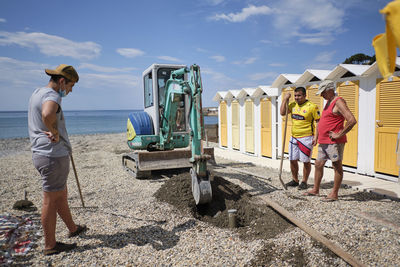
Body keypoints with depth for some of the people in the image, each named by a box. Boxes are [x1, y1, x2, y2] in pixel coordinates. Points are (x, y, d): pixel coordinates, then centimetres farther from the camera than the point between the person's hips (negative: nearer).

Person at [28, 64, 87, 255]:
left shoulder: (37, 93, 14)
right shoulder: (51, 95, -18)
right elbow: (47, 114, -42)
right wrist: (55, 132, -23)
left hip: (41, 153, 10)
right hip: (53, 155, -10)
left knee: (61, 195, 22)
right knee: (51, 200, 2)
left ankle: (73, 229, 40)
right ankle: (50, 245, 18)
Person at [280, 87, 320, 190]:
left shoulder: (312, 106, -9)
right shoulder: (293, 105, 8)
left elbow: (319, 122, -9)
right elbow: (282, 113, 2)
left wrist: (315, 137, -16)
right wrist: (285, 99, -2)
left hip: (306, 138, -6)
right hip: (294, 137, 6)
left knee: (306, 161, 3)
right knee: (293, 160, 10)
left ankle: (304, 182, 18)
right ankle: (295, 180, 26)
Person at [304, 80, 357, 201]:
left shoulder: (338, 102, -13)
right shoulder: (329, 102, 17)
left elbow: (352, 120, -23)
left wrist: (339, 134, -19)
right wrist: (317, 137, 22)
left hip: (334, 142, -10)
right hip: (323, 142, 10)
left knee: (337, 166, 1)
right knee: (318, 164, 13)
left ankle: (334, 194, 8)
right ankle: (315, 190, 25)